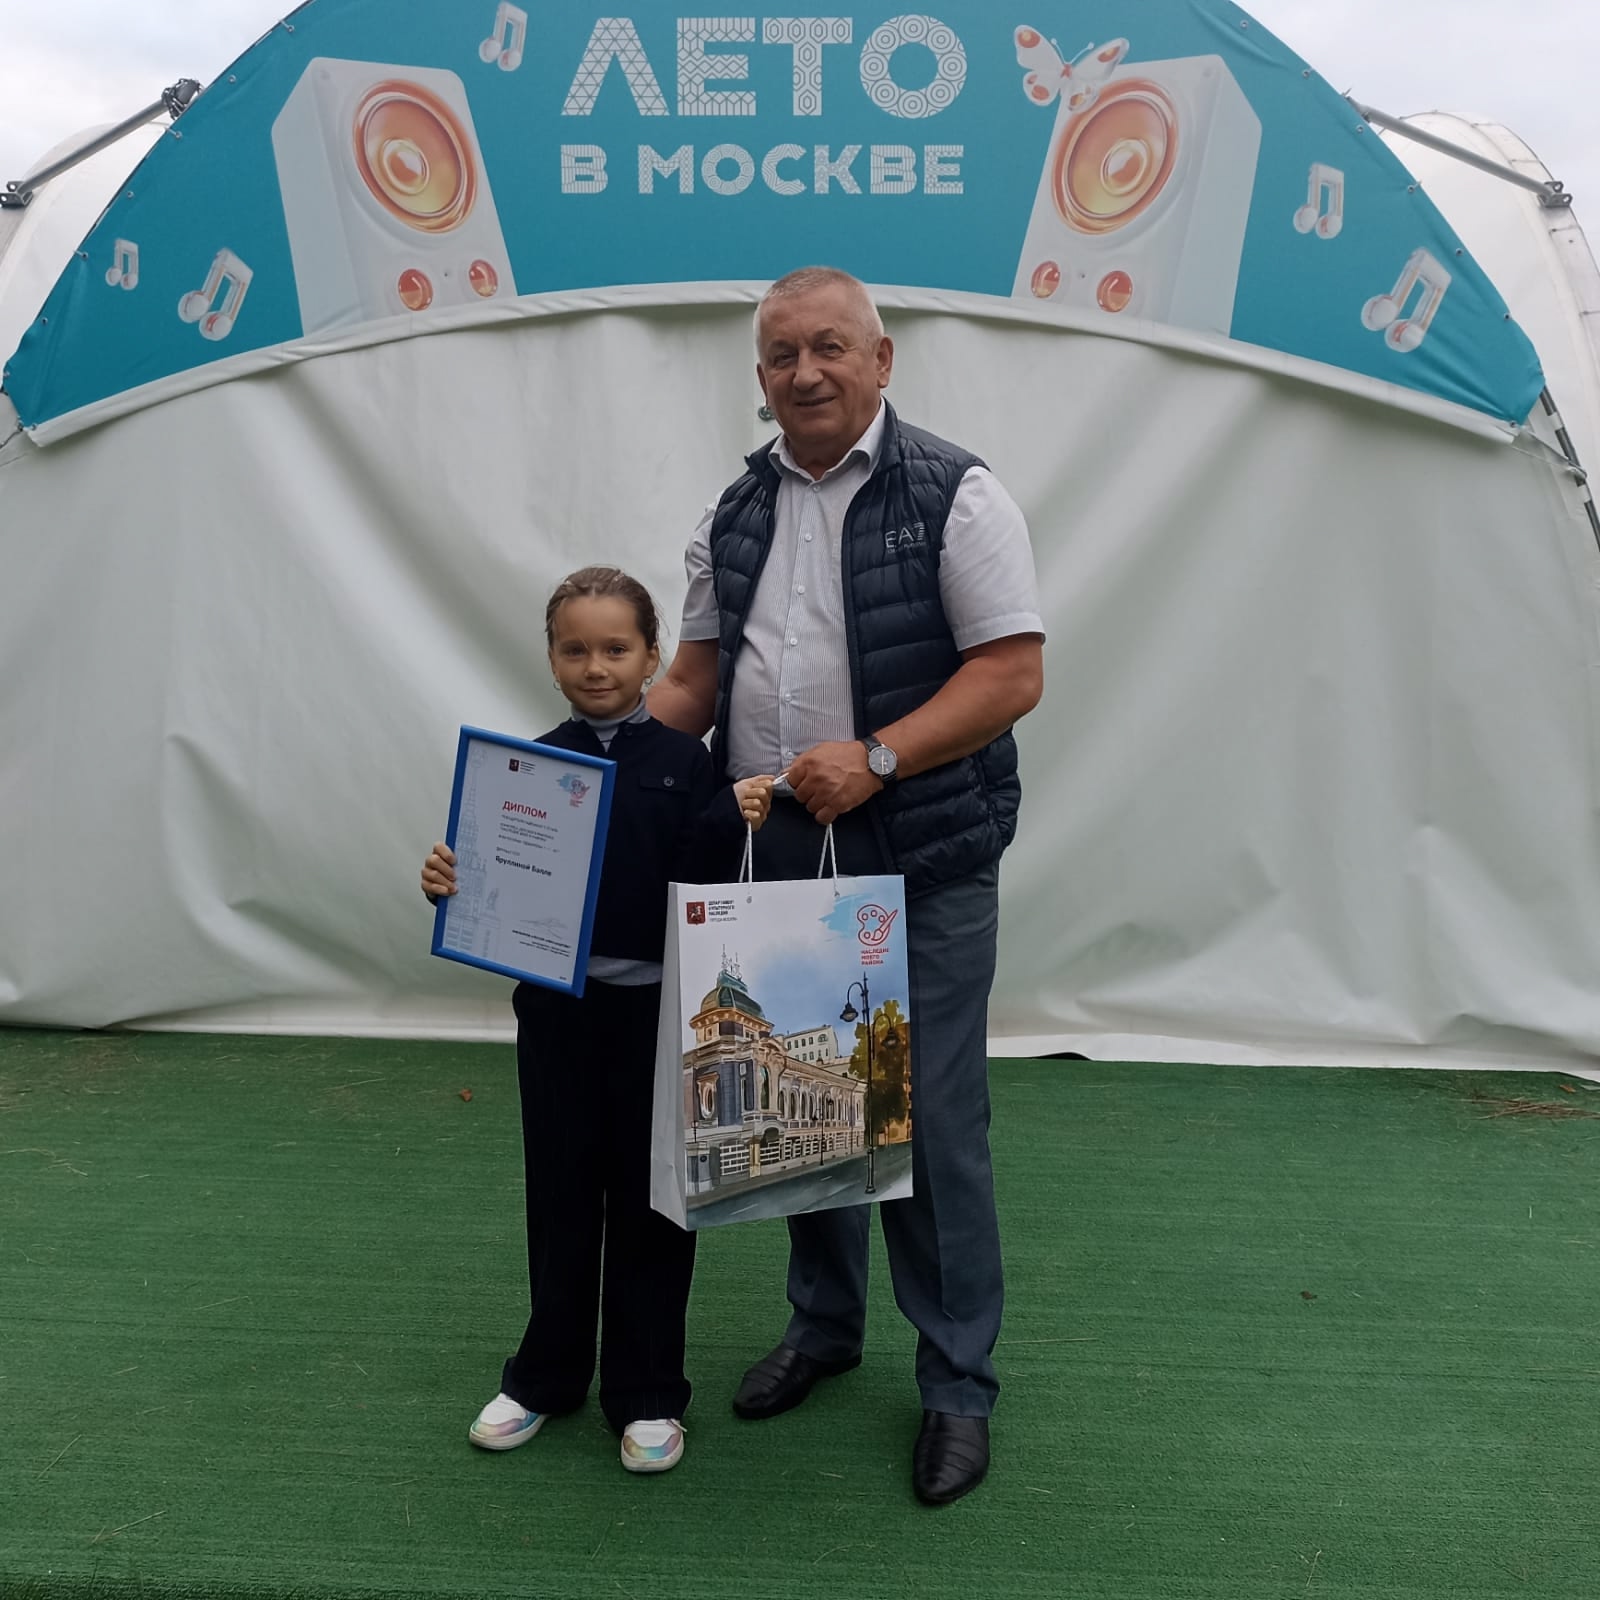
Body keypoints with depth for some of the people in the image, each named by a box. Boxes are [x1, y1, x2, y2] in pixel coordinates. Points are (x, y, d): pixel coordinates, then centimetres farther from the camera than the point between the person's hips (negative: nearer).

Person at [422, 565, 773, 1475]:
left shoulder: (683, 761, -4)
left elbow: (700, 879, -9)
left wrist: (735, 821, -25)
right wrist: (449, 880, -14)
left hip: (657, 1006, -2)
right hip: (558, 1007, 2)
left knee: (651, 1198, 8)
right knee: (561, 1194, 15)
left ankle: (648, 1394, 23)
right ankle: (546, 1376, 32)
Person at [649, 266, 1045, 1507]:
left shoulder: (954, 495, -7)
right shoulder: (736, 516, 11)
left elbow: (1014, 673, -13)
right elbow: (697, 680, 16)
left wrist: (874, 759, -23)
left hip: (923, 869, -5)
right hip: (775, 868, 6)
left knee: (932, 1123, 1)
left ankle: (958, 1384, 19)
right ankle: (825, 1324, 38)